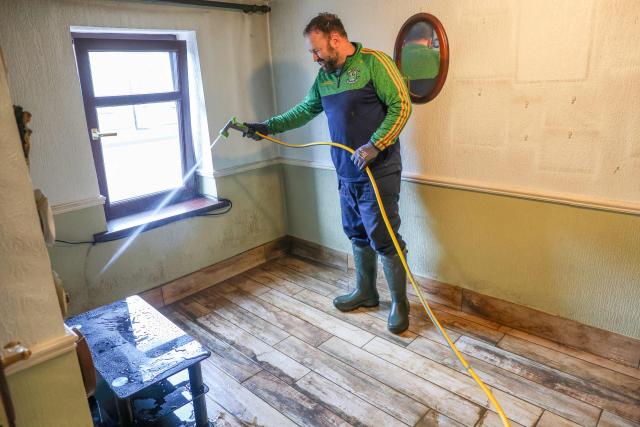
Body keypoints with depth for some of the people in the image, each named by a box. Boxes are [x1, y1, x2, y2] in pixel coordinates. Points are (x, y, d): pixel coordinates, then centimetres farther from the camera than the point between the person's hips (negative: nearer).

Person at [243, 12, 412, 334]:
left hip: (379, 172, -7)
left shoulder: (373, 62, -10)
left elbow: (401, 105, -15)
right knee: (357, 235, 16)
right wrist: (267, 127, 18)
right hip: (347, 174, 8)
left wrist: (374, 145, -22)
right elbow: (305, 110, 22)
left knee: (383, 238, -3)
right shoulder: (324, 76, 12)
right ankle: (365, 291, 34)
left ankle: (399, 303, 15)